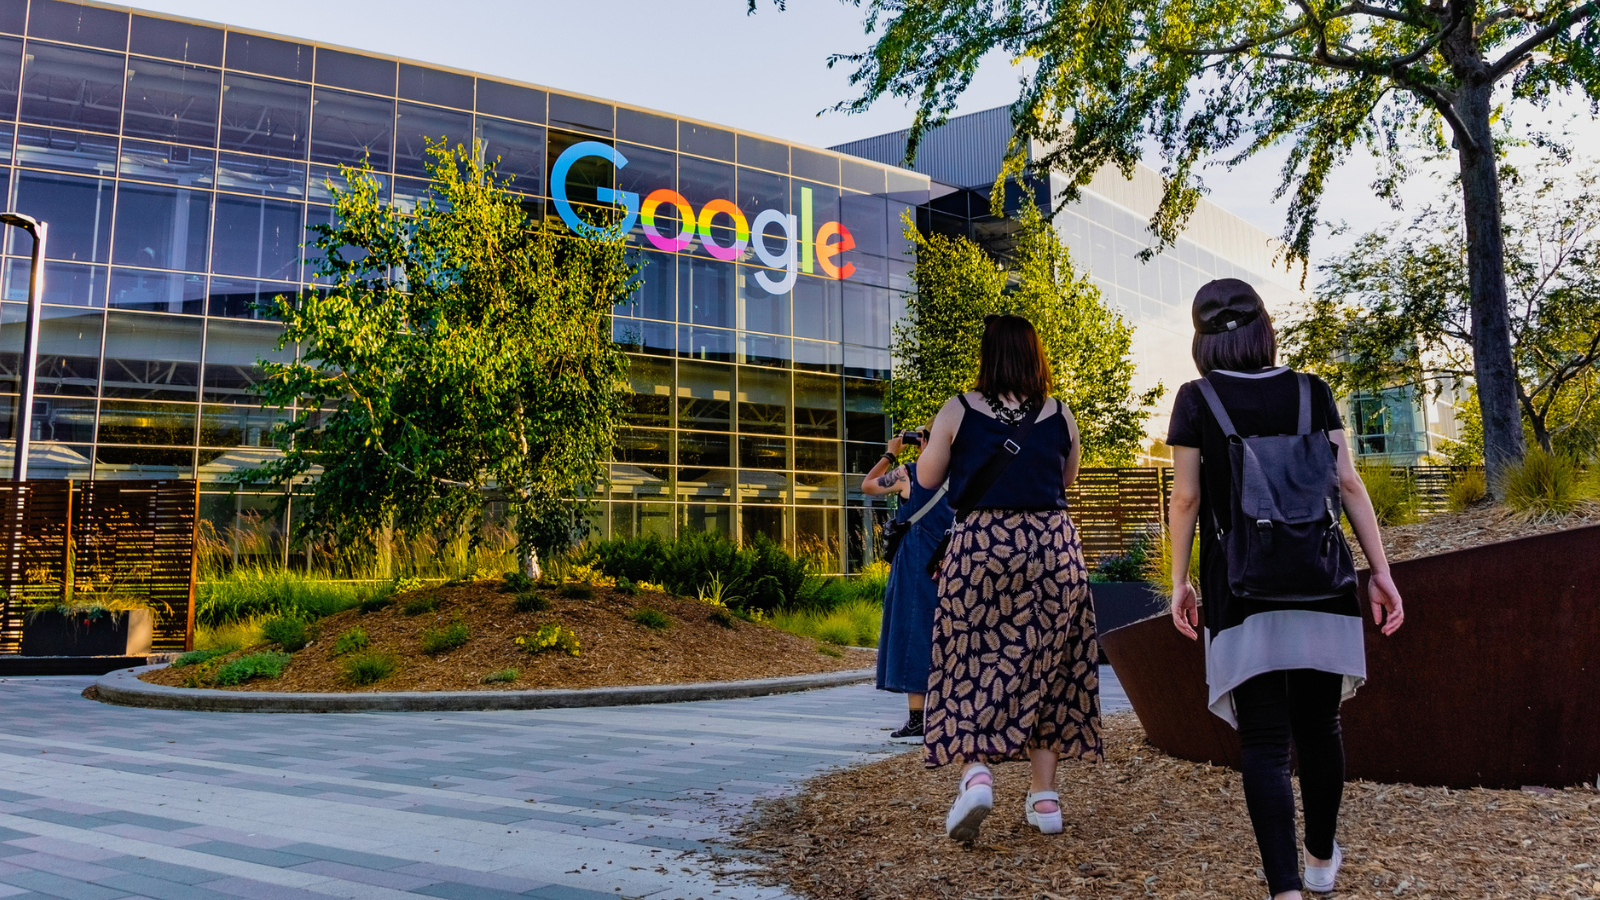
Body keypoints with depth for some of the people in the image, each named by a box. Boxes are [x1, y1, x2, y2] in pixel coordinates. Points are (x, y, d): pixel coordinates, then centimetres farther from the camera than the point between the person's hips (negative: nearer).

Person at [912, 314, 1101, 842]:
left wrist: (938, 440, 23)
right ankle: (1044, 796, 16)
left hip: (979, 544, -2)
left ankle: (975, 771, -13)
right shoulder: (1060, 416, 2)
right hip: (1053, 545, 2)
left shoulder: (958, 412, -3)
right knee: (1044, 664, 11)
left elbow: (927, 478, 6)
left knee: (973, 662, 7)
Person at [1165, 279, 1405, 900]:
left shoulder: (1196, 400, -2)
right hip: (1321, 585, 3)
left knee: (1264, 742, 0)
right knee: (1319, 725, 18)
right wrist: (1381, 570, 6)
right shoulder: (1312, 391, 5)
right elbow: (1348, 483, 2)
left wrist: (1179, 581, 4)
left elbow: (1186, 496, -4)